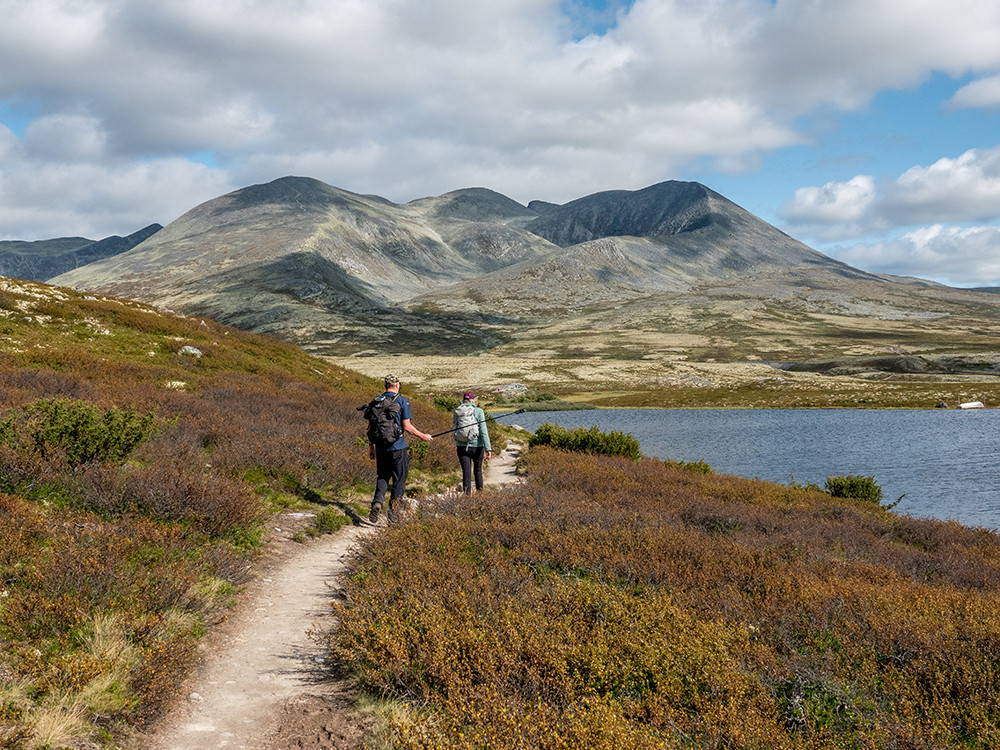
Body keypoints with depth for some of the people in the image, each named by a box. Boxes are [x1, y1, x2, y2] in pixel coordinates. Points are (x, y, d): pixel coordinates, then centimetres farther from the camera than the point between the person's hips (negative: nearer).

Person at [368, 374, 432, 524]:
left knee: (382, 477, 16)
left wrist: (371, 446, 16)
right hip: (398, 447, -4)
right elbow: (407, 427, -12)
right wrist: (423, 436, 2)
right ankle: (393, 511, 9)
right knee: (399, 479, 8)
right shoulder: (402, 401, -8)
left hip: (381, 447, 4)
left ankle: (377, 503, -5)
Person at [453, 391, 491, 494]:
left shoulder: (456, 412, 1)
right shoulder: (478, 411, -8)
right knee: (478, 470, 16)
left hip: (462, 447, 2)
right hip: (477, 446, -1)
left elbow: (454, 430, 8)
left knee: (466, 472, 4)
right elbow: (483, 431, -12)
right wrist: (488, 448, -13)